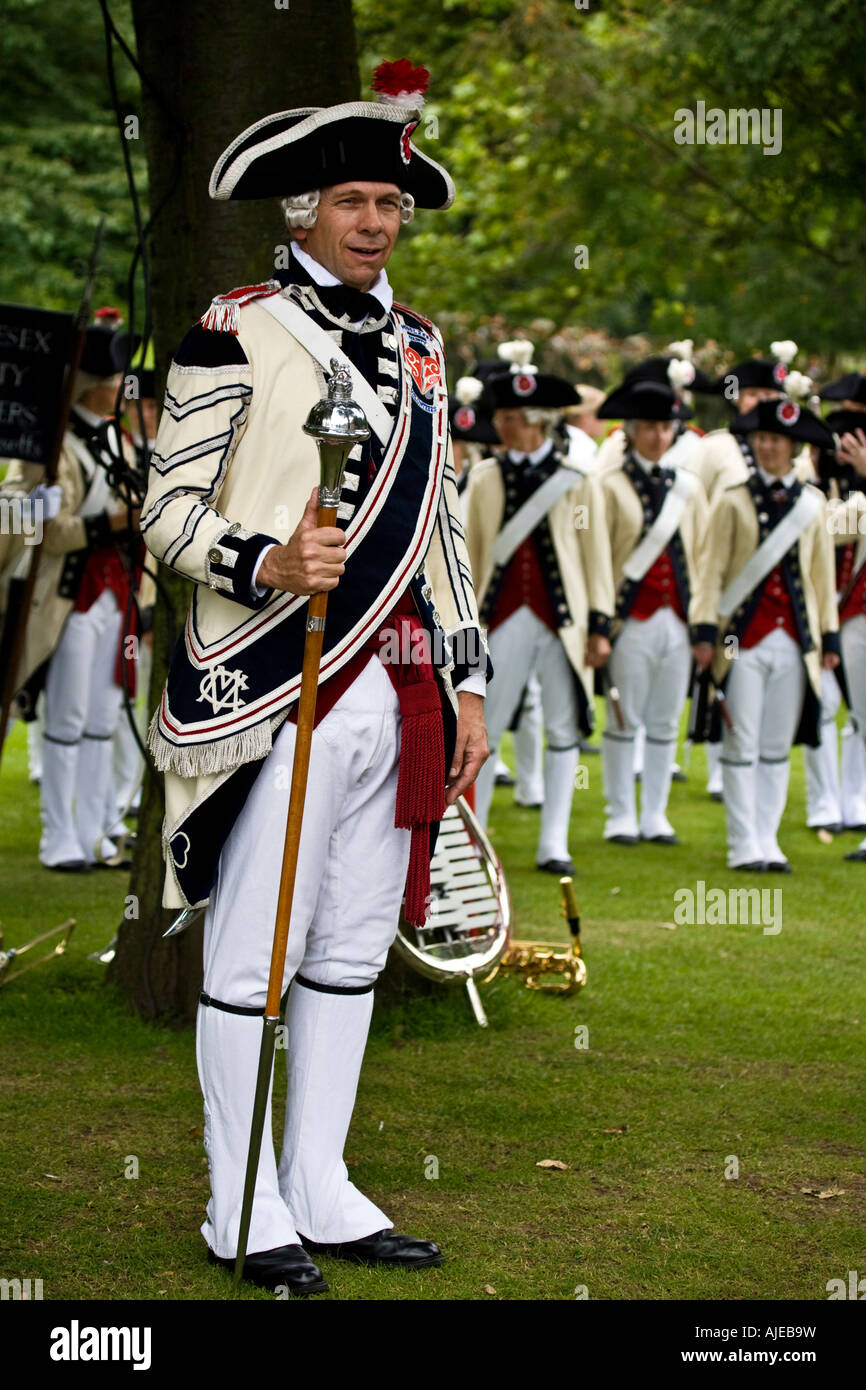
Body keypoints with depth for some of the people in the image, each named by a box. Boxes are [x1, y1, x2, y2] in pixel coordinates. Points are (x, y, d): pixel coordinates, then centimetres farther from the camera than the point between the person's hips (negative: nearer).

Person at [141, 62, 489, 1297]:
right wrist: (268, 565, -25)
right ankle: (244, 1210, 8)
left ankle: (322, 1191, 20)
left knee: (354, 950, 11)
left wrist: (466, 683, 16)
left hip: (395, 698, 7)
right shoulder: (238, 331, -4)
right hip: (275, 692, -6)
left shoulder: (418, 348, 17)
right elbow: (170, 511, -7)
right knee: (253, 954, -1)